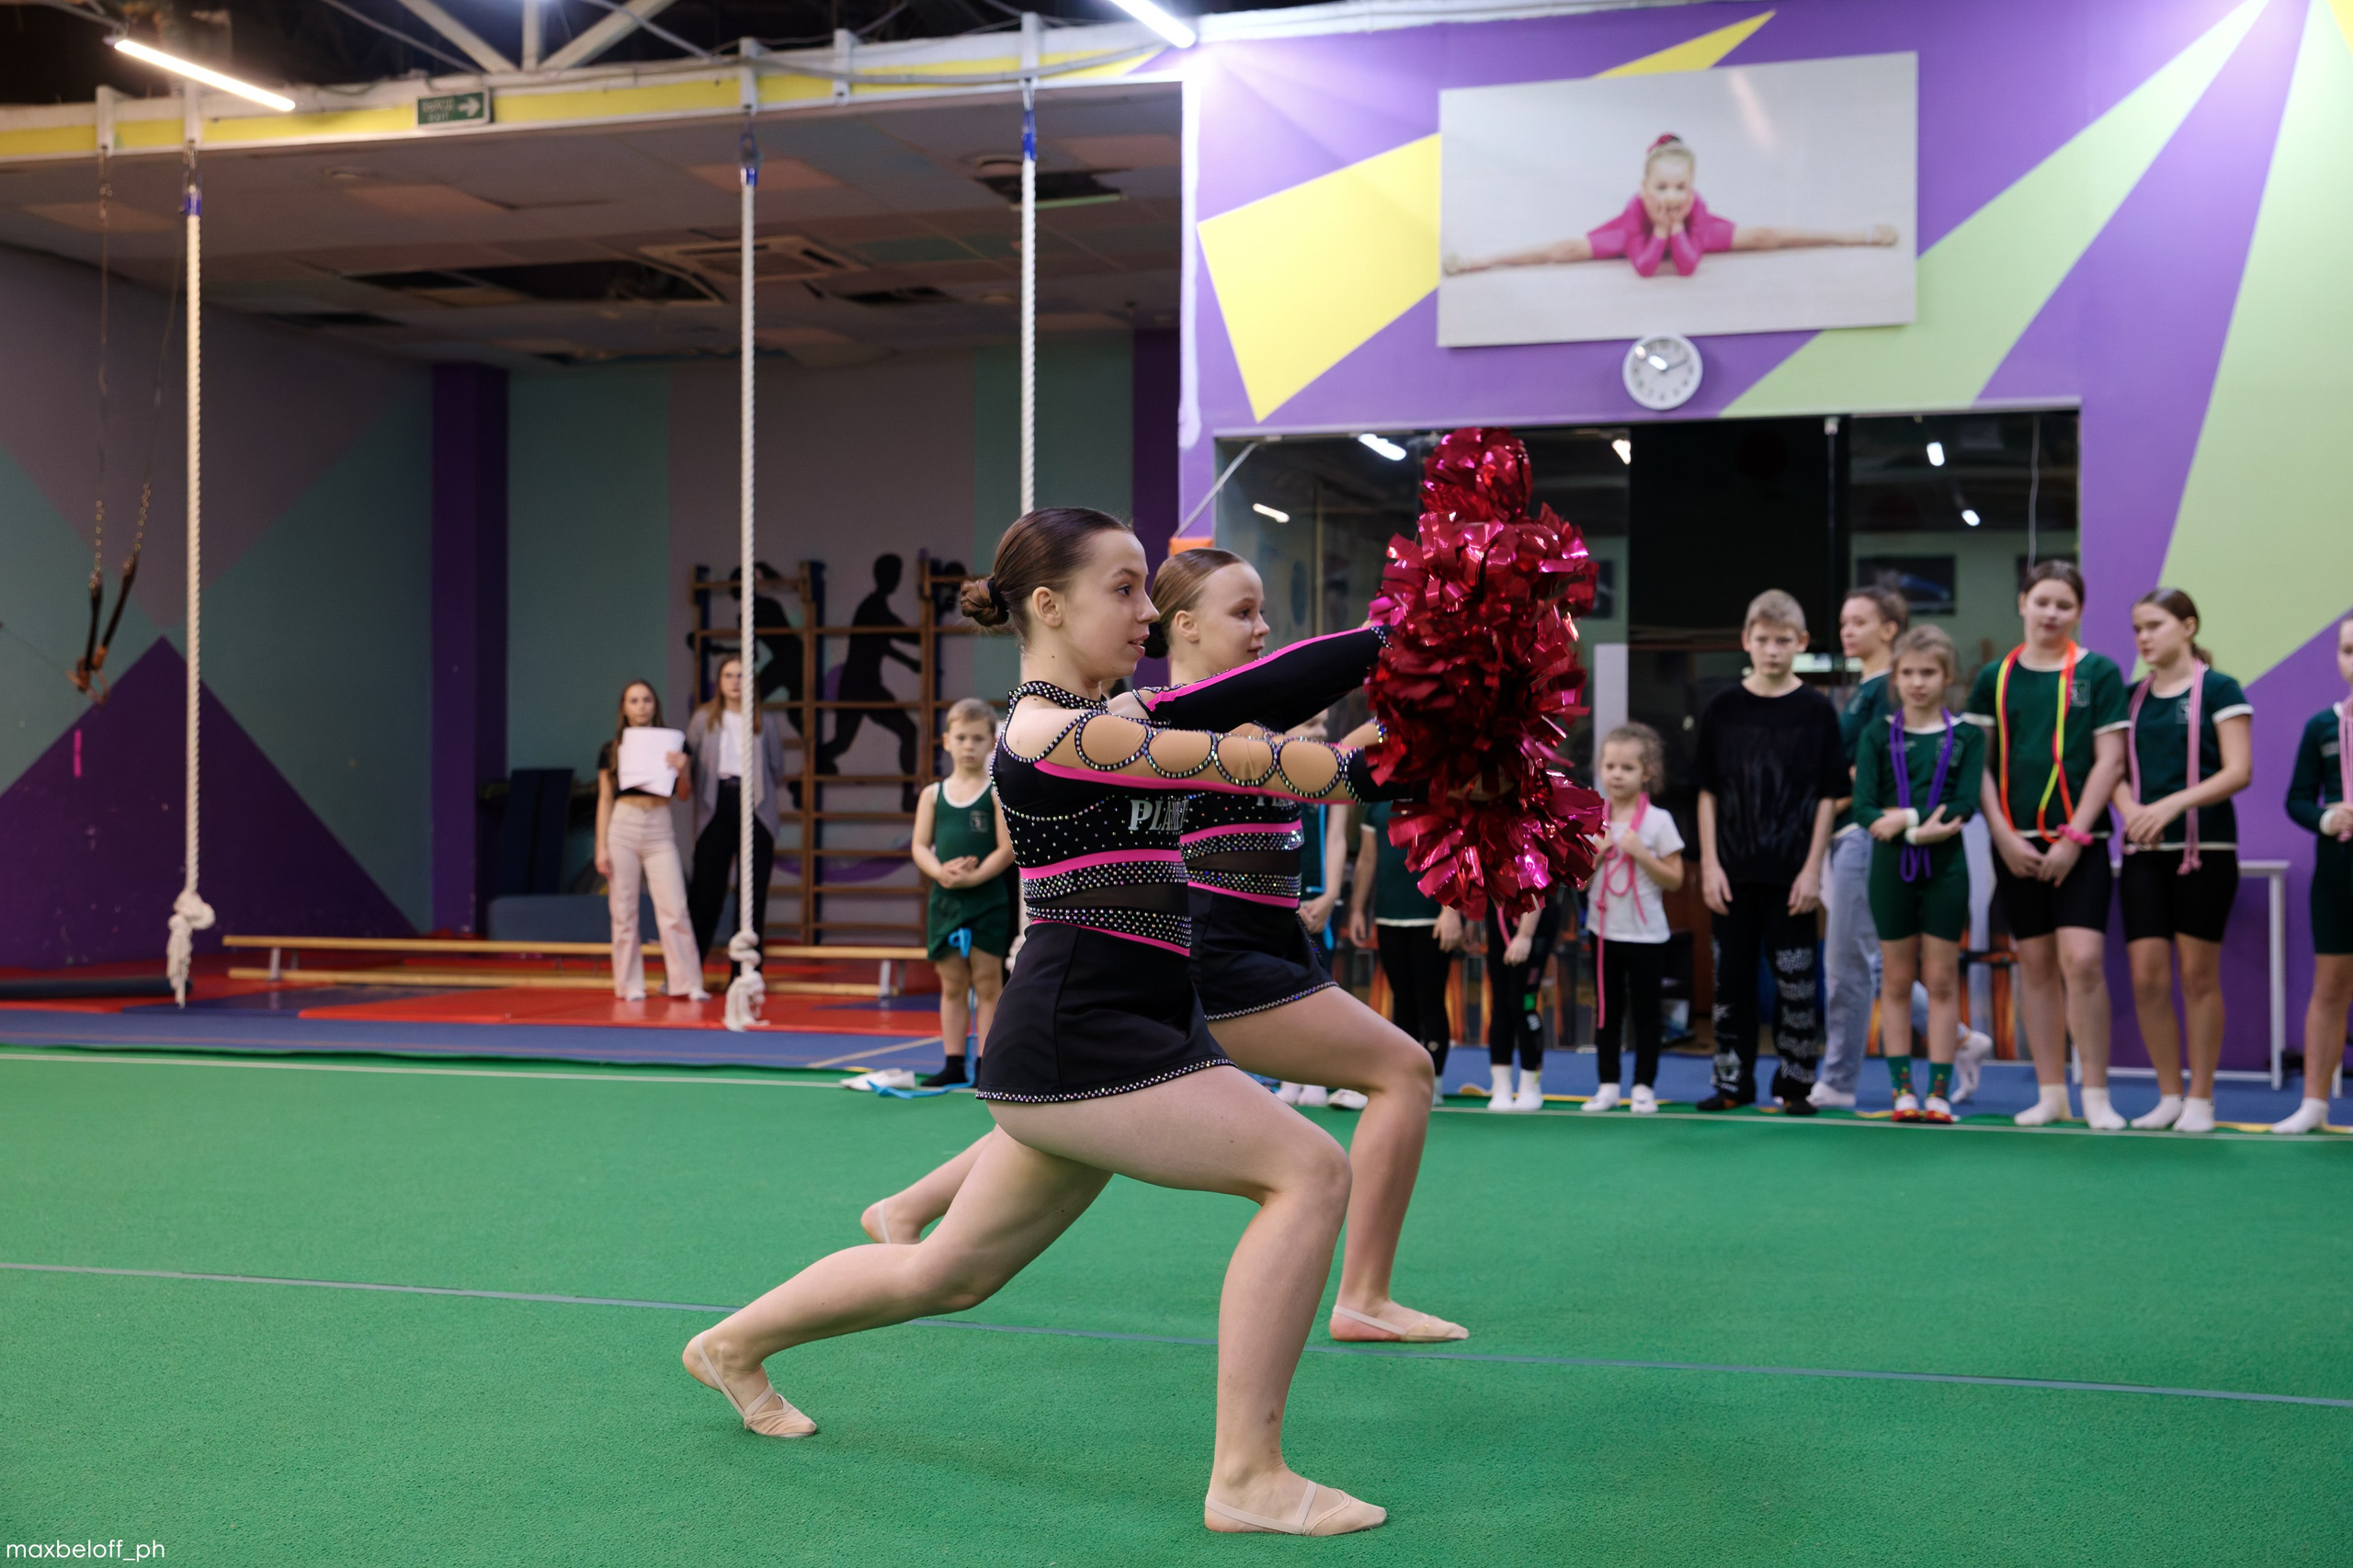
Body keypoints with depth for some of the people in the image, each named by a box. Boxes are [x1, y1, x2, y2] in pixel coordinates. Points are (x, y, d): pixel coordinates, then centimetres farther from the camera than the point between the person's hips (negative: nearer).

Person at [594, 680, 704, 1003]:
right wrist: (601, 848, 2)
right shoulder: (611, 749, 7)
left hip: (660, 829, 0)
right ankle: (630, 985, 8)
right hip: (623, 828, 0)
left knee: (674, 909, -7)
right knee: (624, 912, 1)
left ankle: (687, 983, -3)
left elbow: (683, 794, 9)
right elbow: (605, 800, 8)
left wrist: (681, 770, -11)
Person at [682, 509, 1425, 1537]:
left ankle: (735, 1343, 40)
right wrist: (1368, 772, -16)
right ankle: (1246, 1478, -11)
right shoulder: (1048, 732, -12)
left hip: (1131, 1031, 10)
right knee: (1309, 1172, -15)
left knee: (951, 1274, 21)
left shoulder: (1113, 719, 15)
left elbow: (1268, 691, 4)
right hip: (1073, 1037, -10)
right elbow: (1232, 759, -18)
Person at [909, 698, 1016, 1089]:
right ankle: (953, 1063, 16)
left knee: (987, 983, 1)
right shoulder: (933, 794, 9)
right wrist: (940, 870, -15)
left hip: (988, 900, -4)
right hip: (944, 900, 4)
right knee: (952, 985, 10)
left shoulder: (998, 791, -2)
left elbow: (1007, 848, -9)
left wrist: (973, 876, -19)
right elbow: (920, 845, 4)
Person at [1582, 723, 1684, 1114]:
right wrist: (1595, 853, -13)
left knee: (1644, 1012, 4)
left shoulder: (1658, 821, -6)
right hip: (1604, 931, 3)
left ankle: (1644, 1086, 12)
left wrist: (1641, 853, -19)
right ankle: (1607, 1084, 17)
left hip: (1646, 934, -3)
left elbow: (1675, 879, -8)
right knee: (1606, 1011, 9)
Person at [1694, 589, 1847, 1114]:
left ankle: (1796, 1081, 14)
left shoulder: (1817, 711, -1)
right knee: (1732, 976, 8)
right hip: (1733, 873, 2)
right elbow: (1708, 792, 5)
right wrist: (1710, 864, -2)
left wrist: (1812, 869, -7)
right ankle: (1733, 1080, 18)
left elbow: (1828, 796, -1)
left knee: (1794, 979, 3)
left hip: (1791, 873, -2)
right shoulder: (1722, 708, 3)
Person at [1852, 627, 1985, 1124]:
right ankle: (1902, 1089, 11)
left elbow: (1964, 806, -10)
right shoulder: (1878, 735, 3)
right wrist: (1922, 823, -22)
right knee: (1896, 979, 5)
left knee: (1942, 980, 2)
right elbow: (1864, 808, -7)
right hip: (1891, 865, 1)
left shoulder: (1967, 737, 2)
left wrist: (1905, 818, -20)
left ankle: (1939, 1092, 6)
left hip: (1944, 865, -1)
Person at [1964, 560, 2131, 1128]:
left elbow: (2109, 760, -3)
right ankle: (2050, 1094, 14)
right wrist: (2003, 836, -4)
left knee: (2082, 960, -12)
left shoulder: (2098, 672, 1)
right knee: (2035, 964, 6)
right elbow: (1978, 762, 6)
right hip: (2016, 843, 3)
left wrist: (2075, 837, -10)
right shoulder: (1995, 677, 7)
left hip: (2078, 842, -3)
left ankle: (2095, 1096, -2)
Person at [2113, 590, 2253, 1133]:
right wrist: (2131, 808, -11)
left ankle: (2201, 1099, 10)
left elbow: (2239, 771, -9)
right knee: (2146, 975, -2)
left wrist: (2173, 804, -21)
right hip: (2143, 851, 4)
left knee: (2198, 973, 0)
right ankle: (2168, 1095, 10)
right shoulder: (2131, 698, 12)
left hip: (2204, 849, -4)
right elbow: (2116, 770, 10)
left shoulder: (2217, 690, -2)